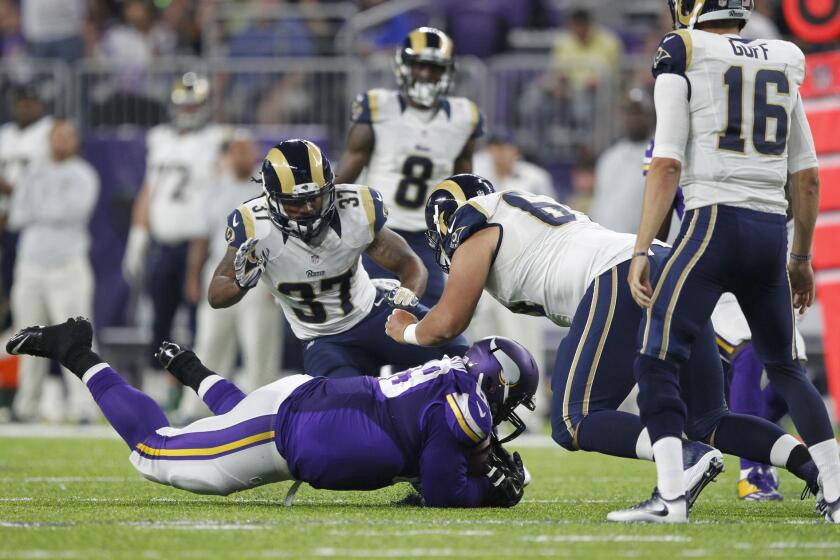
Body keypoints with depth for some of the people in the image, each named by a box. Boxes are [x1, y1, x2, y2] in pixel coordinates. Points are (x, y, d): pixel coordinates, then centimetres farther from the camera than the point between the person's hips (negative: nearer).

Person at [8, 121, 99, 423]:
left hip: (68, 265, -5)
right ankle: (26, 406, 12)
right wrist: (52, 211, -9)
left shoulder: (83, 175, 1)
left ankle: (83, 405, -13)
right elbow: (17, 217, 4)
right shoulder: (34, 174, 14)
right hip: (31, 266, 5)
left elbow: (73, 210, -16)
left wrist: (36, 210, -3)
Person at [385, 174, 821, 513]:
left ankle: (685, 459, -29)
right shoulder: (536, 210, 37)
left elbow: (449, 322, 11)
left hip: (621, 280, -8)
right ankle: (811, 464, -10)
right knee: (707, 422, 11)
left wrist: (406, 331, 30)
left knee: (573, 424, -6)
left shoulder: (476, 232, 13)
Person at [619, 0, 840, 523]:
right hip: (772, 230, 6)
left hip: (714, 222, -6)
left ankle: (671, 495, -18)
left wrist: (642, 251, -7)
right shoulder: (784, 66, 16)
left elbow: (667, 166, -8)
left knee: (658, 360, -4)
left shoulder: (683, 59, -1)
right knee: (785, 366, 19)